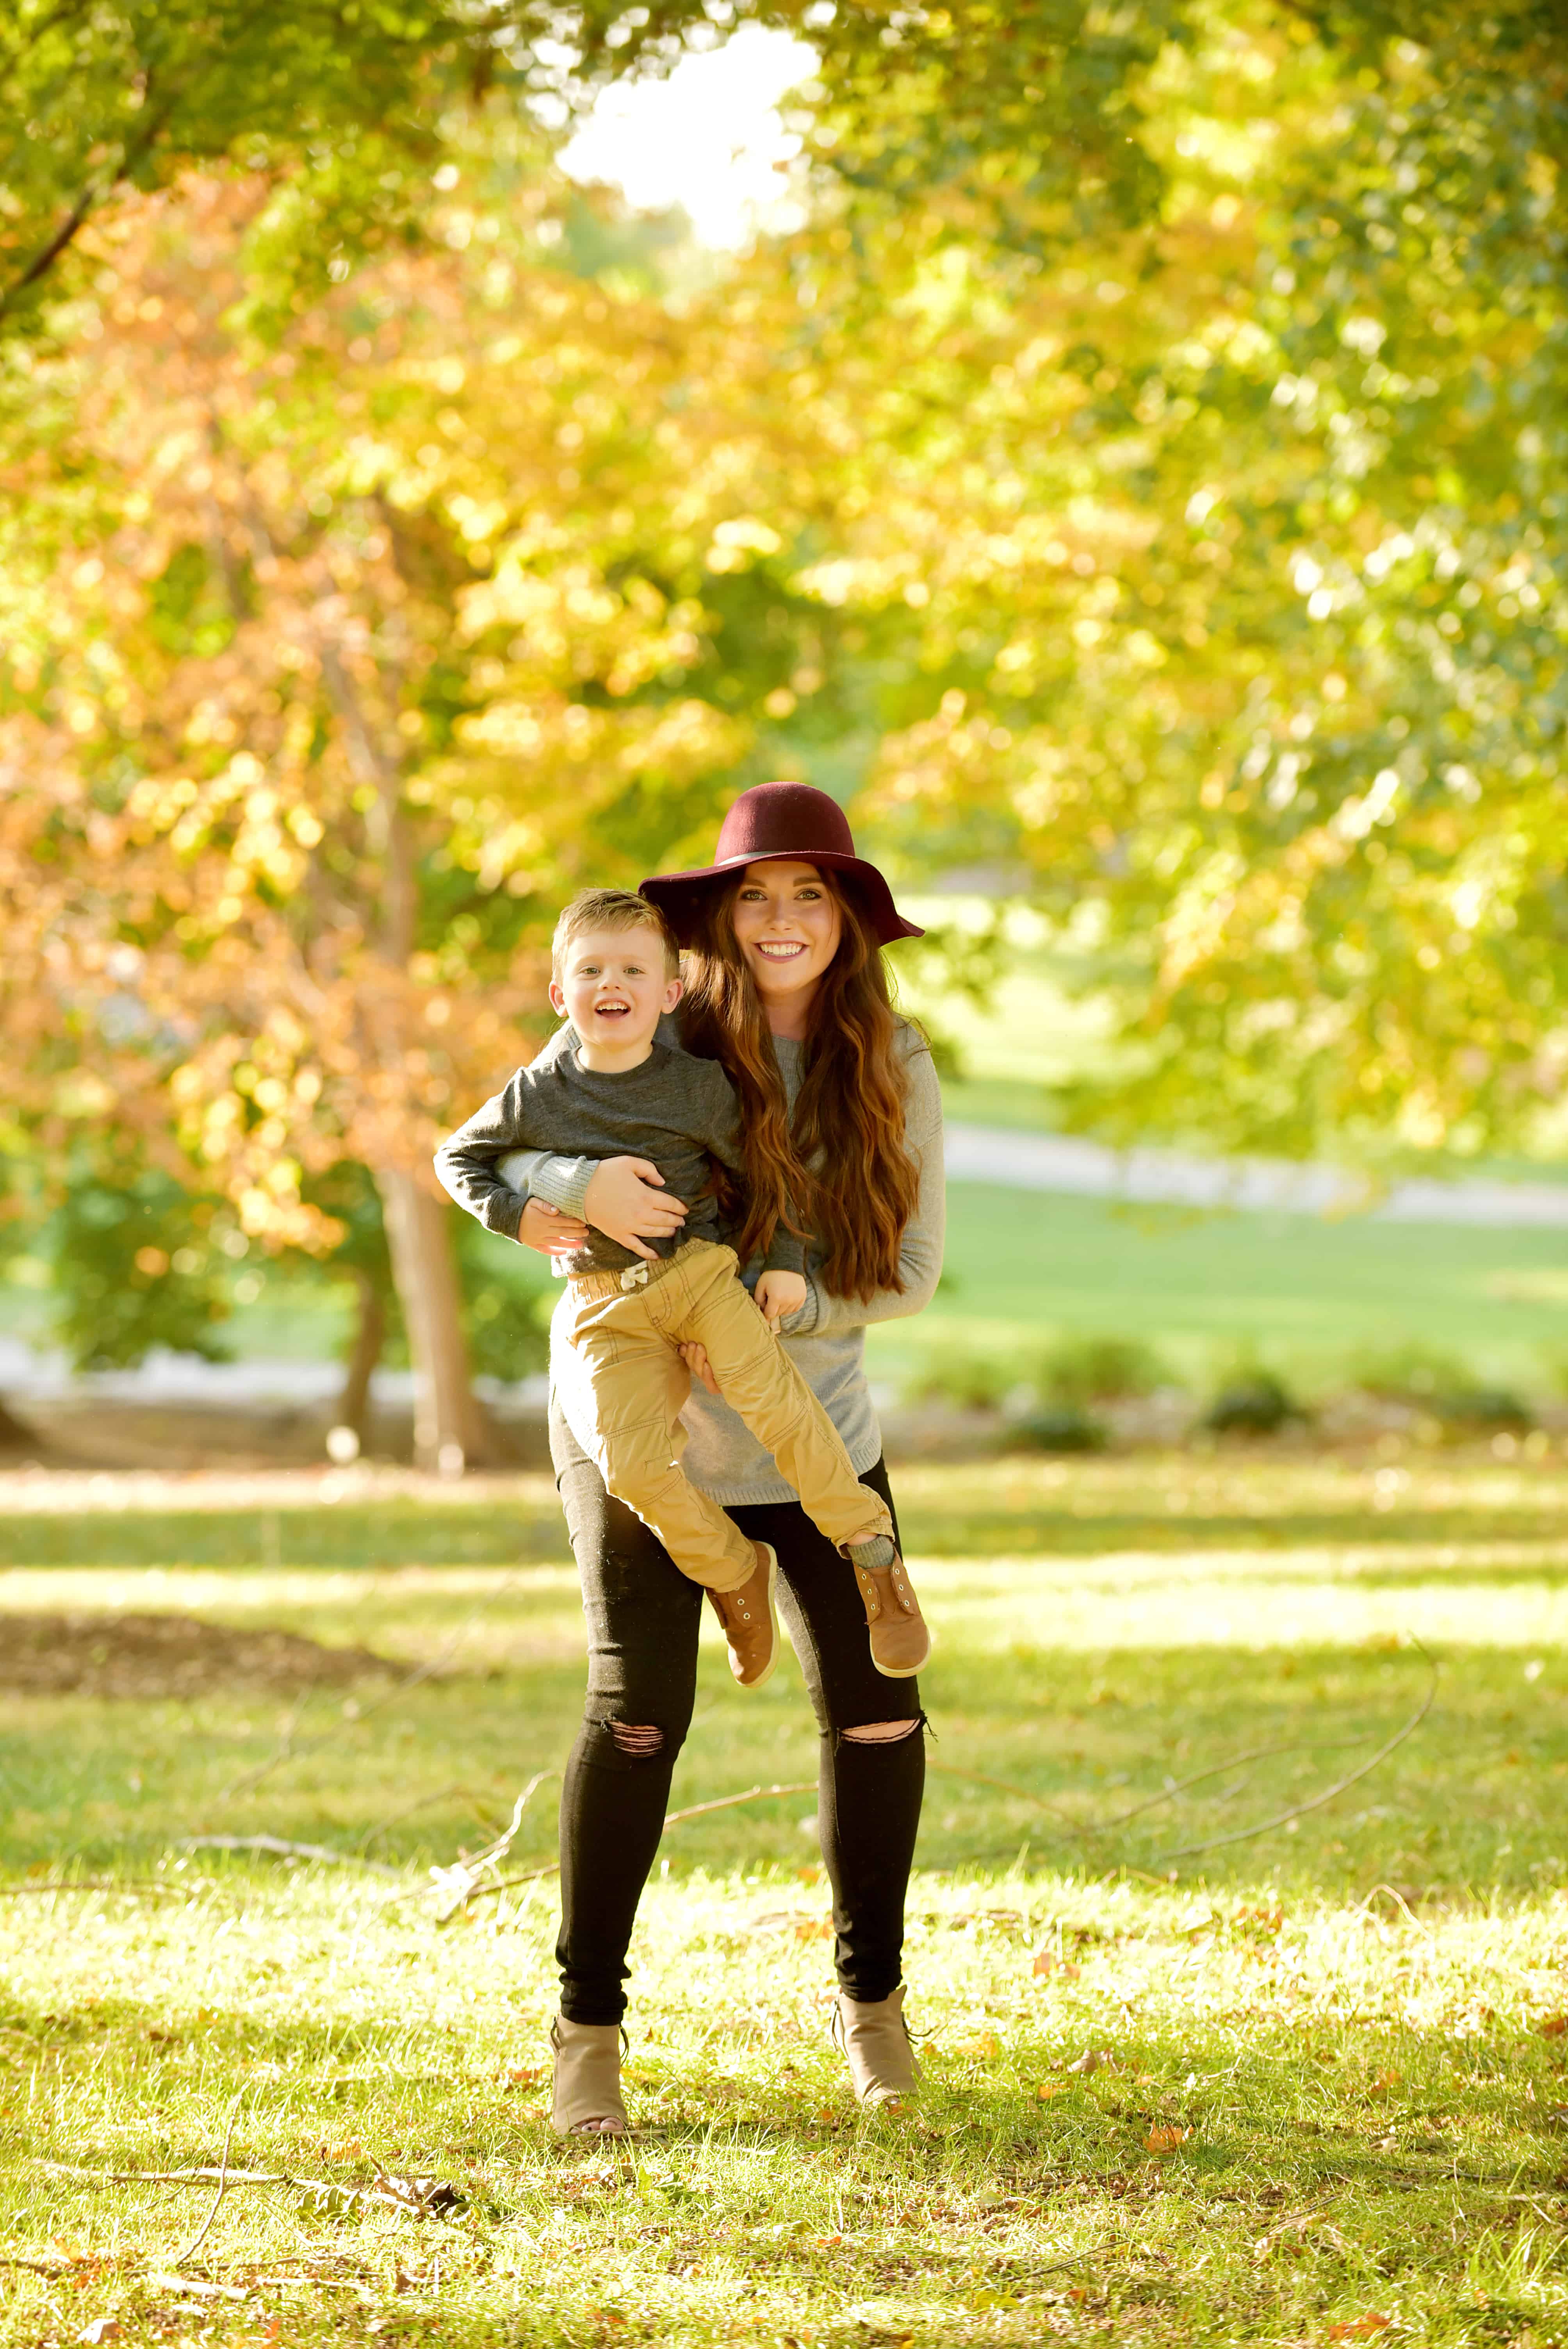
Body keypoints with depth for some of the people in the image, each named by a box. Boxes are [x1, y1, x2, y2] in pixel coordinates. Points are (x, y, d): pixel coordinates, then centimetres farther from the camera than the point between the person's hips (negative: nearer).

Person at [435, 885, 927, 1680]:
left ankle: (870, 1547, -12)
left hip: (702, 1268, -1)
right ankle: (732, 1572, 4)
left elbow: (760, 1169, 11)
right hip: (607, 1307, 1)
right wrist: (518, 1216, -1)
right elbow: (456, 1157, 14)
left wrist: (785, 1261, 4)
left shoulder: (698, 1086, -2)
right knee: (631, 1463, -21)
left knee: (768, 1394, -29)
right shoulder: (536, 1097, 0)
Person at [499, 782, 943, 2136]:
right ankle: (588, 2025, 0)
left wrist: (773, 1311, -22)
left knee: (877, 1707, -2)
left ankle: (871, 1993, 19)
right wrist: (577, 1186, -30)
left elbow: (912, 1269, -5)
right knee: (639, 1711, -12)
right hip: (636, 1424, -3)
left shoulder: (893, 1070, -6)